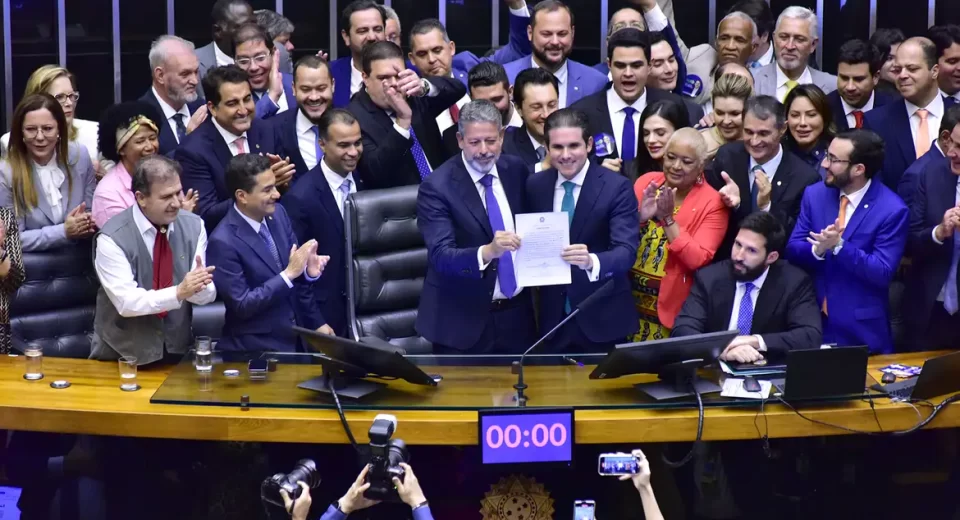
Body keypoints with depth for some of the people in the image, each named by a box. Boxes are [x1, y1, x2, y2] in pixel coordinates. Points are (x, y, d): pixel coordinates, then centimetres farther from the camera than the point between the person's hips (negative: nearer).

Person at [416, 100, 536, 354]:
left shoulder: (516, 170, 2)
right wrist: (487, 252, -40)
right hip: (463, 320, -5)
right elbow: (440, 256, -23)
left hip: (517, 313, 5)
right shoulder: (437, 187, -14)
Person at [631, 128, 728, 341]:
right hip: (628, 296, 3)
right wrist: (639, 216, -17)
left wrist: (668, 219, -20)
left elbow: (698, 260, -15)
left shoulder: (712, 203, -8)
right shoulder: (646, 182, 2)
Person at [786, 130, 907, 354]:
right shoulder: (814, 194, 1)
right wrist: (818, 249, -21)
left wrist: (839, 246, -27)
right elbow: (792, 250, 1)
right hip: (812, 320, 4)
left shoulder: (892, 210, -13)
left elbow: (882, 273, -17)